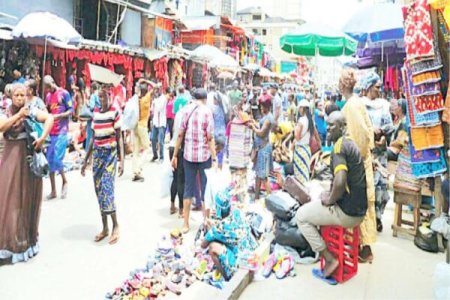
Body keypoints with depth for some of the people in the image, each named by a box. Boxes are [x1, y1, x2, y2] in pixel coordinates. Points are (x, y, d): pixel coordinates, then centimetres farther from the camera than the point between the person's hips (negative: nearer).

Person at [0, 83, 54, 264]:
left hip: (29, 158, -1)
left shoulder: (32, 111, 1)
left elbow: (50, 118, -16)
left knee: (28, 198, 6)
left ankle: (27, 239, 19)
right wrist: (18, 115, -14)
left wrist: (42, 138, -26)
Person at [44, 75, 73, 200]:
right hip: (50, 132, 7)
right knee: (49, 160, 5)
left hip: (62, 132, -7)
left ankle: (64, 181, 15)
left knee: (57, 159, -12)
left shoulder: (64, 93, -4)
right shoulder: (48, 96, 15)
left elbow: (71, 111, -8)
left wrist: (58, 116, -21)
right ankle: (53, 191, 13)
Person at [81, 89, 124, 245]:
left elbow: (119, 137, -6)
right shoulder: (95, 113, 10)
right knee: (99, 190, 6)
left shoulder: (115, 112, -6)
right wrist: (86, 160, 15)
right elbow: (93, 138, 15)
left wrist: (122, 160, -12)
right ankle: (105, 227, 16)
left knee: (107, 189, -12)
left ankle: (115, 226, 4)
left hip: (111, 153, -6)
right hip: (97, 153, 6)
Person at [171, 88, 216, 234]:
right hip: (204, 156, -3)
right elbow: (210, 138, -11)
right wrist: (214, 158, -9)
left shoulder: (186, 110, 2)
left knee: (188, 189, 11)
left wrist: (175, 155, 8)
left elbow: (180, 134, 2)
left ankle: (186, 224, 15)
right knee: (205, 190, 9)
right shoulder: (207, 111, -7)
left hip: (188, 155, 3)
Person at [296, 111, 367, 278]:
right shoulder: (350, 144, 12)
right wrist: (332, 195, 13)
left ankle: (330, 259, 4)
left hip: (347, 213, -10)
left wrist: (330, 200, -14)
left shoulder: (339, 146, -18)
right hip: (358, 209, 10)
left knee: (301, 215, 3)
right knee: (315, 205, 29)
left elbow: (339, 182, -32)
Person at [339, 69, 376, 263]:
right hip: (360, 158, 9)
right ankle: (363, 243, 24)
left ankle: (366, 249, 7)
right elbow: (367, 129, 12)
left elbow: (363, 133, -24)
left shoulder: (352, 105, -18)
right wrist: (365, 151, 16)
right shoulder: (356, 102, 9)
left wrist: (358, 156, -14)